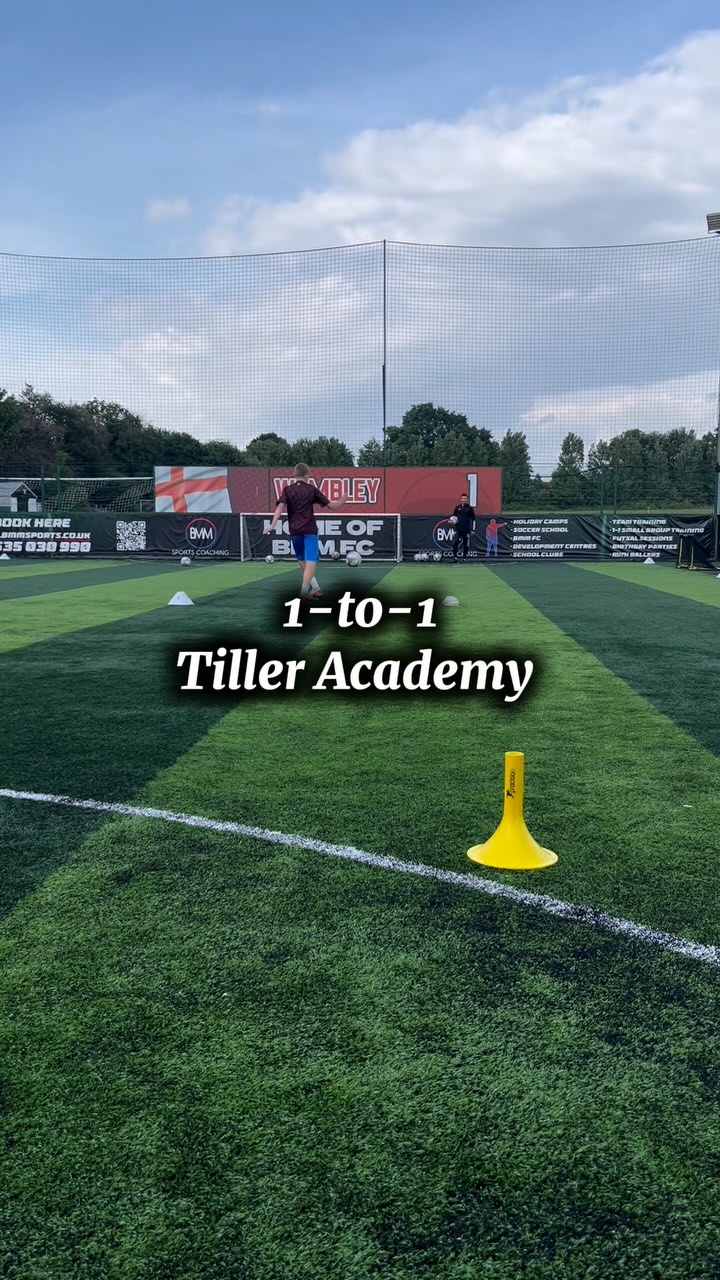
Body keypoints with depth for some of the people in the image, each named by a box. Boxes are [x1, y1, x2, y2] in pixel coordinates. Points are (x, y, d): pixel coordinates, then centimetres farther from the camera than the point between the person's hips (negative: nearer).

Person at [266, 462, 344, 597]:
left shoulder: (287, 489, 5)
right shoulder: (312, 489, 3)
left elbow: (280, 506, -12)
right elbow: (331, 506, 4)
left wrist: (272, 525, -18)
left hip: (295, 531, 3)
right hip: (310, 530, -3)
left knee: (302, 561, 19)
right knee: (310, 561, -7)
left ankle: (315, 588, 23)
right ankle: (304, 590, -21)